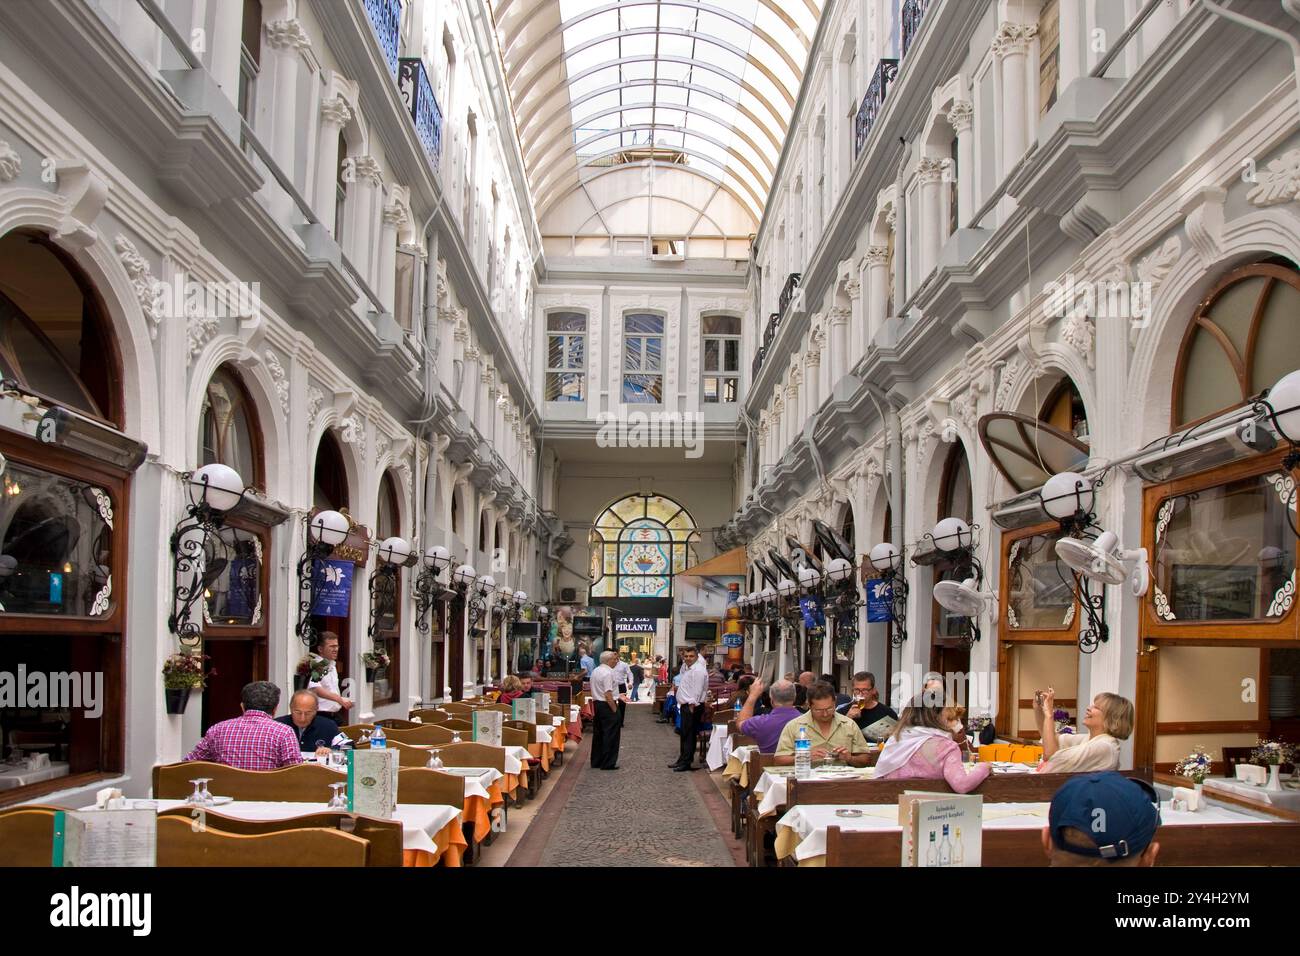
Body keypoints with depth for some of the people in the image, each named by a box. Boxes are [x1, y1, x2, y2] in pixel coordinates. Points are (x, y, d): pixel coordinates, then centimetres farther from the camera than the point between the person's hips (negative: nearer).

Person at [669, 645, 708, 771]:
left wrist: (692, 705, -22)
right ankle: (683, 759, 26)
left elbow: (697, 690, -21)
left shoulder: (698, 670, -16)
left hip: (692, 706, -10)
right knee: (684, 734, 17)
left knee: (689, 735, -5)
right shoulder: (687, 668, 15)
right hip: (685, 705, 10)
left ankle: (687, 762, 0)